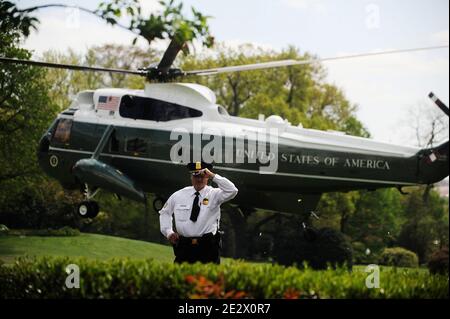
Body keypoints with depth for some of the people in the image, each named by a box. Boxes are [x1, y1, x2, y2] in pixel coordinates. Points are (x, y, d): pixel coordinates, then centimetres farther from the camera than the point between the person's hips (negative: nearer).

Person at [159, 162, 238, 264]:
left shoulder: (214, 194, 0)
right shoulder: (179, 195, 9)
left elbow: (232, 191, -19)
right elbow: (164, 212, 23)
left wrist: (213, 175, -19)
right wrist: (168, 232, 9)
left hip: (208, 247, -2)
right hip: (184, 246, 2)